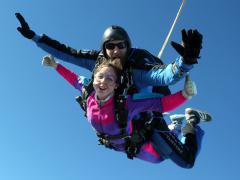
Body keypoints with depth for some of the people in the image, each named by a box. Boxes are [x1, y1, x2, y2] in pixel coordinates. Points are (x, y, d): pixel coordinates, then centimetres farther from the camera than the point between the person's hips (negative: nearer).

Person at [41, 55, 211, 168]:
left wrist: (184, 95, -58)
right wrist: (56, 66, -3)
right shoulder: (89, 94, -27)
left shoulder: (126, 103, -41)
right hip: (122, 146, 5)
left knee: (187, 161, 3)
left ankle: (192, 122, 24)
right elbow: (76, 79, -7)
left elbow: (161, 104, -43)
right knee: (159, 157, 34)